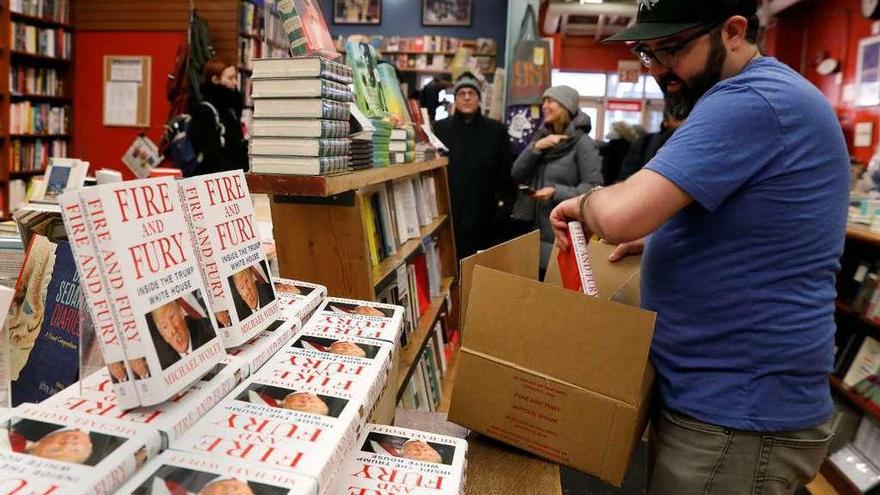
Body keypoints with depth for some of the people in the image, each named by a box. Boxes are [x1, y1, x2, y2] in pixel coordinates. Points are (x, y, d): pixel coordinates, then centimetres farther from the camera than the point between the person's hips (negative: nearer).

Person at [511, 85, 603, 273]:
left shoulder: (583, 142, -8)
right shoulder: (541, 136, 12)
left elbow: (594, 187, -14)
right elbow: (517, 175, 4)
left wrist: (557, 192, -25)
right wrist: (535, 147, -10)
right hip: (529, 226, 6)